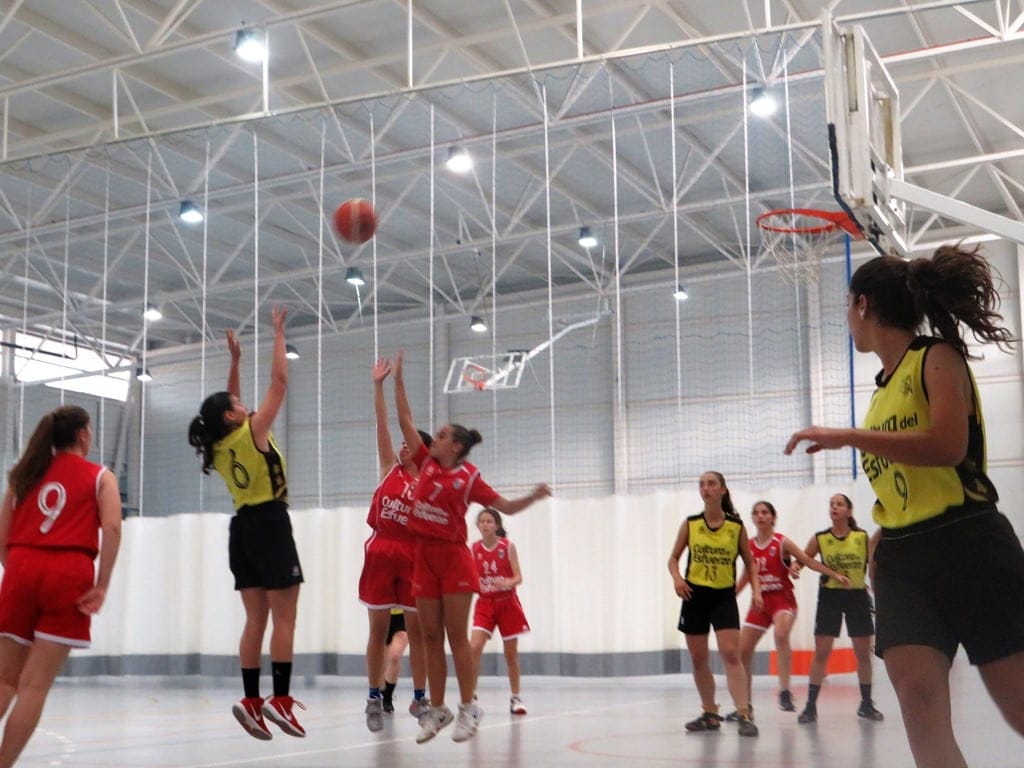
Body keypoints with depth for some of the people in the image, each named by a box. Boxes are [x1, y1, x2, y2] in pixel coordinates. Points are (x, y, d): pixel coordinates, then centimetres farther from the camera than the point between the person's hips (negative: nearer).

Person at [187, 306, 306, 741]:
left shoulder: (219, 445, 9)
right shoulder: (253, 432, -10)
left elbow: (229, 404, 27)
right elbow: (279, 380, -7)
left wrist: (235, 359, 27)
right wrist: (278, 333, 1)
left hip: (243, 527, 8)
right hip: (270, 524, -8)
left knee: (256, 619, 8)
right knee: (284, 618, -7)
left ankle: (251, 701, 3)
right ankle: (280, 699, -12)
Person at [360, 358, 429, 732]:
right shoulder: (391, 469, 7)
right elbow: (383, 424, 0)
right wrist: (378, 385, -6)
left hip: (413, 558, -1)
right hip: (380, 554, 1)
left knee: (417, 631, 5)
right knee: (378, 630, 5)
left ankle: (419, 698, 15)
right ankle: (375, 698, 12)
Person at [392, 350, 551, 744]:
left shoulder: (468, 478, -4)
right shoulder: (427, 463, 6)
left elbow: (507, 506, 1)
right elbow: (406, 420, 8)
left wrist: (533, 496, -17)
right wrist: (398, 379, 8)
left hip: (454, 558, -4)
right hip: (425, 557, 4)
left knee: (457, 637, -2)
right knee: (431, 637, 8)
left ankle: (468, 708, 6)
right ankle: (437, 710, 15)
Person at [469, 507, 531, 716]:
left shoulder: (508, 546, -6)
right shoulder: (474, 549, 0)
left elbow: (518, 577, -8)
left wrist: (508, 583, -29)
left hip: (507, 603, -1)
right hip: (484, 604, 1)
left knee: (511, 653, 6)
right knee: (474, 648, -15)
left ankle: (515, 698, 19)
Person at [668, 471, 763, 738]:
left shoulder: (736, 526, -2)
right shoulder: (690, 524, 0)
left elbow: (749, 563, 7)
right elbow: (674, 558, 7)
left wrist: (756, 590, -7)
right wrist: (677, 578, -13)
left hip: (724, 597, -2)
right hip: (695, 596, 2)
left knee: (731, 654, -16)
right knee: (698, 660, 9)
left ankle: (744, 715, -15)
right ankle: (710, 714, 23)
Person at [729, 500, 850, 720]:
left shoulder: (782, 543, -5)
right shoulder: (749, 546, 7)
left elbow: (808, 561, -8)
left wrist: (835, 574, -15)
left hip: (783, 599, -5)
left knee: (781, 635, -35)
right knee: (742, 651, 1)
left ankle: (785, 692, -28)